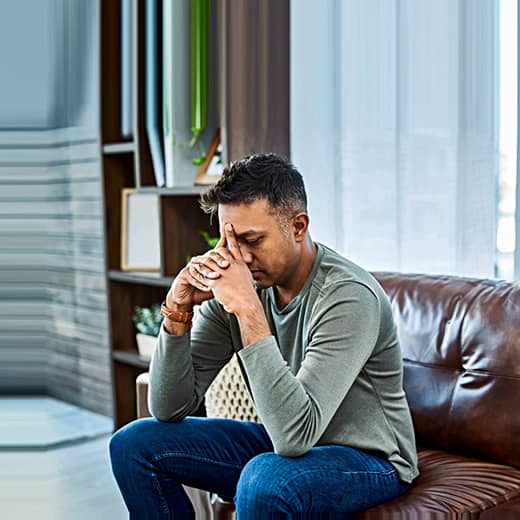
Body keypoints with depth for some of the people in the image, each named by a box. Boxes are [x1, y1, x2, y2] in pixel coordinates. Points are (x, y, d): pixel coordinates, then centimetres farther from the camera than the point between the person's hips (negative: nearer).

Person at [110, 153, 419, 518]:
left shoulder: (349, 297, -27)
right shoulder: (237, 283, -9)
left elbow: (296, 435, -36)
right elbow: (169, 410, -8)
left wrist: (248, 310, -38)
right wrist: (179, 309, -23)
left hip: (368, 459, -6)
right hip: (283, 444, 7)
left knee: (265, 481, -39)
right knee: (134, 444, -2)